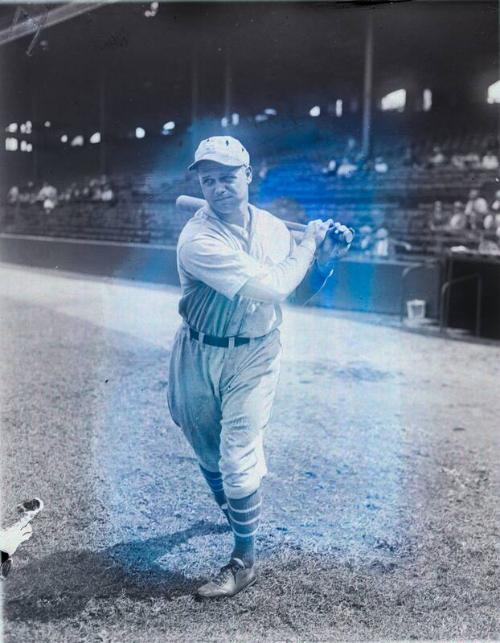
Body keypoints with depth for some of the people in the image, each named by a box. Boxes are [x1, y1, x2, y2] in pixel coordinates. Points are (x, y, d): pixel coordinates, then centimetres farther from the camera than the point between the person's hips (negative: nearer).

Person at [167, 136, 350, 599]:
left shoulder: (274, 228, -3)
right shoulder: (197, 239, -22)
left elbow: (299, 292, 8)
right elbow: (270, 287, -30)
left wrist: (324, 261, -9)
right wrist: (309, 242, -15)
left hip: (254, 356, 1)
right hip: (198, 356, -1)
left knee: (238, 456, -5)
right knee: (207, 451, 18)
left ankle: (245, 560, 13)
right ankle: (231, 509, 49)